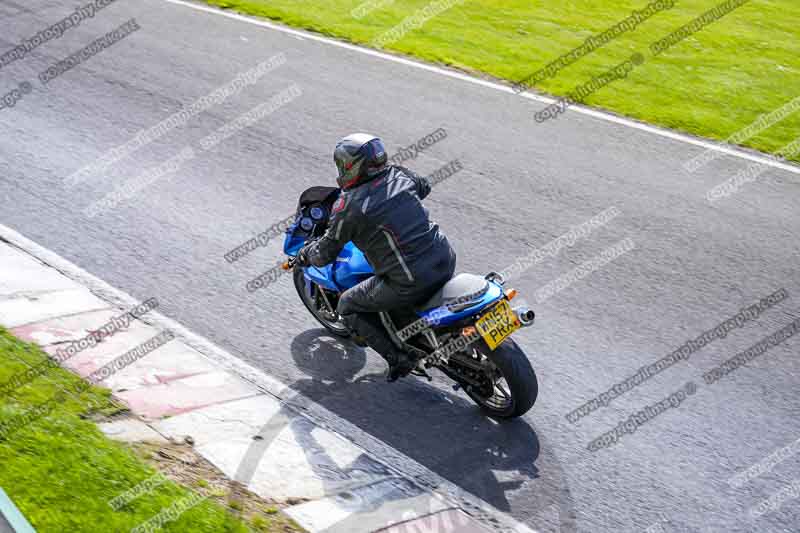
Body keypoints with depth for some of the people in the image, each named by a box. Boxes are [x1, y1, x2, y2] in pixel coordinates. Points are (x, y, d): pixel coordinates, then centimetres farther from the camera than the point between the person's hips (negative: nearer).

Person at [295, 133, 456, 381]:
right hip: (447, 262, 7)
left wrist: (305, 255, 23)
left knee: (347, 307, 14)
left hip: (412, 284, -6)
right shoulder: (398, 174, 4)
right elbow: (424, 186, 29)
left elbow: (325, 254, 1)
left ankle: (398, 357, 10)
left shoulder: (348, 206, -11)